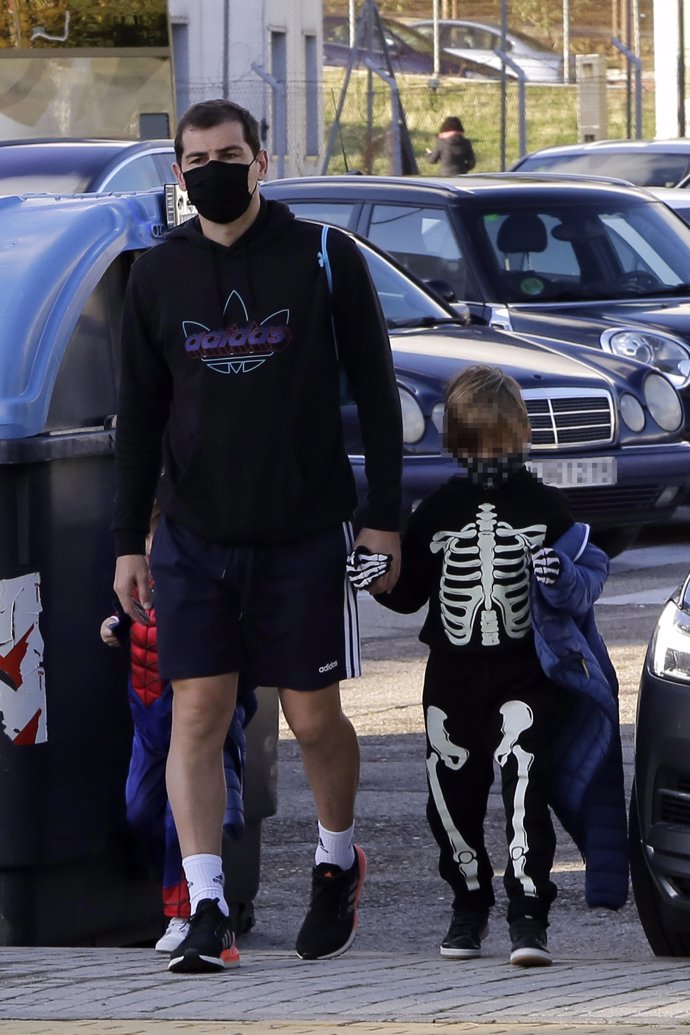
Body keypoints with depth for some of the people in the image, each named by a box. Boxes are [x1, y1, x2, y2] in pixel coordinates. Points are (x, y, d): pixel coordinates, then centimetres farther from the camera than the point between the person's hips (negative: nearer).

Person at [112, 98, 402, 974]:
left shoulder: (325, 259, -1)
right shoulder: (157, 276, 6)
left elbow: (375, 393, 2)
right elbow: (138, 415, 11)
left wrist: (384, 517, -2)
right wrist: (127, 542, 6)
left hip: (304, 533, -2)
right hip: (193, 534, 2)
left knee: (315, 719, 4)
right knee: (197, 713, -7)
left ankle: (337, 862, 31)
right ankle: (206, 909, -8)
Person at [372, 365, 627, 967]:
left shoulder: (547, 508, 1)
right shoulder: (436, 512, 8)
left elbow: (592, 574, -1)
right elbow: (408, 593, 13)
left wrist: (564, 579, -23)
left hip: (526, 674, -3)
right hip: (453, 677, 3)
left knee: (524, 782, -17)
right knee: (453, 793, 7)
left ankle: (529, 916, -18)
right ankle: (469, 906, 27)